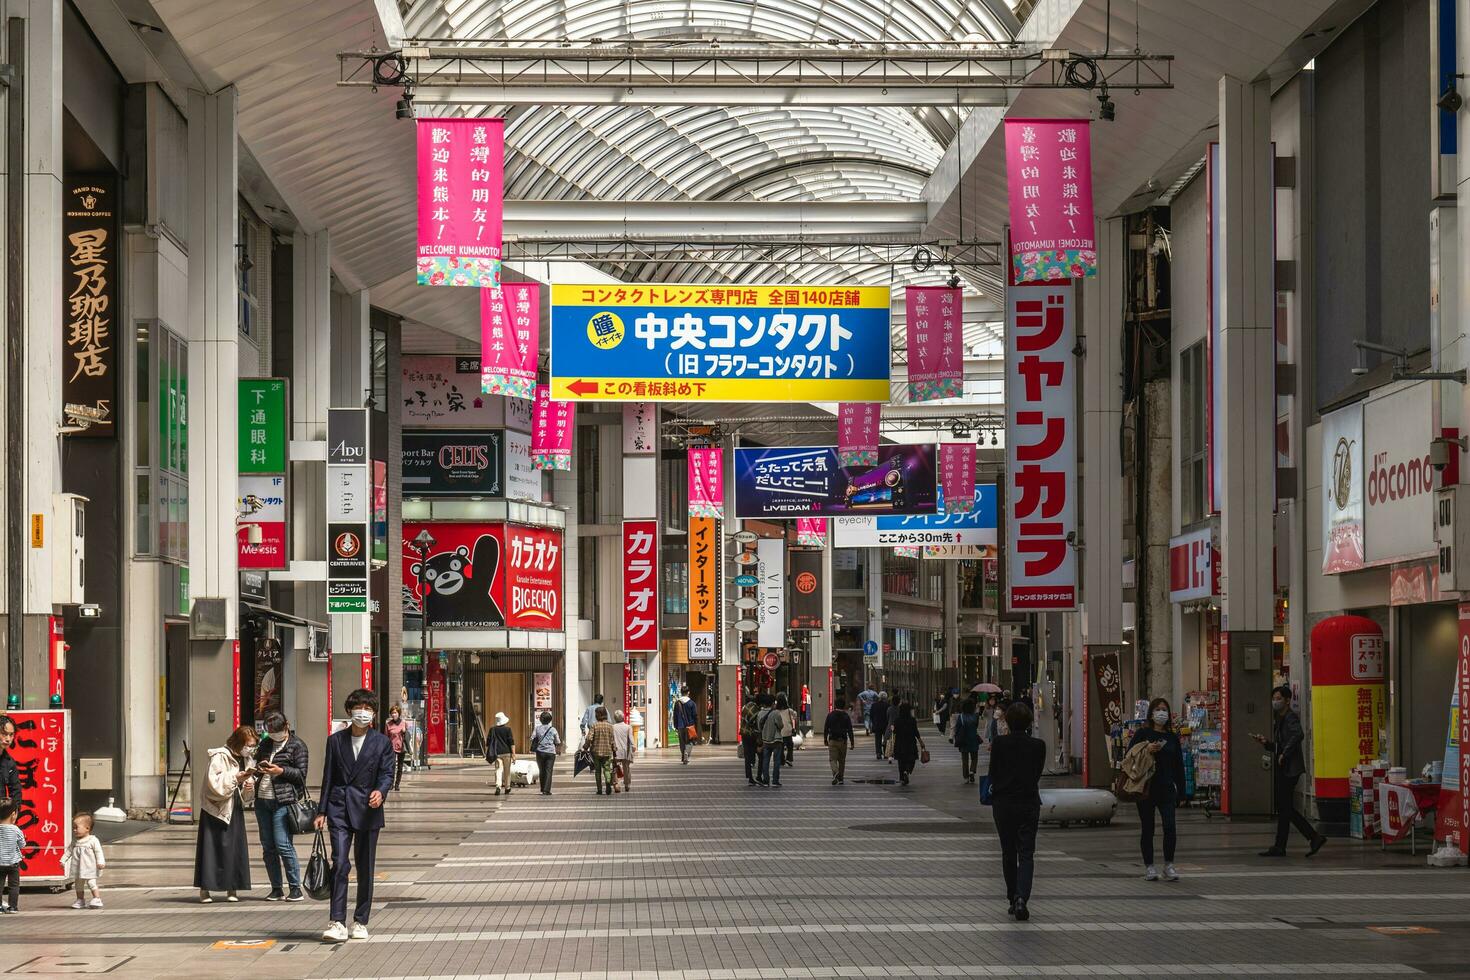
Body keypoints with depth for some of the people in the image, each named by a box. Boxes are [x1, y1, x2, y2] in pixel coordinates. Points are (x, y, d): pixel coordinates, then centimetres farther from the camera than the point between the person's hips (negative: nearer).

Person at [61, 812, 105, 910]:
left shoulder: (93, 840, -11)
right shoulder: (75, 841, 7)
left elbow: (98, 852, -13)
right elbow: (69, 850, 13)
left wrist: (100, 862, -22)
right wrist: (63, 861, 8)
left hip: (89, 868, -7)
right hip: (77, 868, 7)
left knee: (92, 883, -13)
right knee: (78, 884, 14)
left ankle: (97, 899, -9)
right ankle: (80, 900, 25)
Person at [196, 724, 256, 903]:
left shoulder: (247, 759, 10)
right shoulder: (220, 757, -13)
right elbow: (214, 782, -21)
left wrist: (249, 785, -1)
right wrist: (236, 777, -27)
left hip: (235, 809, 7)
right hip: (217, 809, -7)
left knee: (236, 848, 3)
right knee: (213, 848, -6)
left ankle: (232, 889, 10)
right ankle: (204, 890, 0)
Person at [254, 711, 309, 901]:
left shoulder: (297, 746, 0)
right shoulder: (266, 744, 19)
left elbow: (301, 774, -4)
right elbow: (257, 767, 27)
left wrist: (281, 771, -17)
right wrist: (259, 768, 4)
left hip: (283, 801, -7)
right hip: (262, 800, 7)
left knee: (283, 845, -11)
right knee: (268, 847, 6)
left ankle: (296, 888, -5)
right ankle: (276, 889, 12)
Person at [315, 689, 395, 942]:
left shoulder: (382, 743, 5)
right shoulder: (335, 740, 9)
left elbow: (387, 774, -1)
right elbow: (328, 777, 11)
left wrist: (381, 791, -24)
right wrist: (321, 811, 7)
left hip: (367, 810, 0)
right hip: (339, 809, 0)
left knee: (365, 868, 6)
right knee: (340, 864, -13)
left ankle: (360, 922, 17)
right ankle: (337, 922, -17)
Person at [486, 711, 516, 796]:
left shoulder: (492, 730, 4)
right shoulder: (508, 730, -4)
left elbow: (487, 742, 6)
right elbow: (512, 742, -9)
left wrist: (486, 753, 14)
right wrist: (513, 754, -7)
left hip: (497, 753, 1)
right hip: (506, 753, -1)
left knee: (498, 770, -3)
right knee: (507, 771, 12)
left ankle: (498, 786, -24)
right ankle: (507, 788, 22)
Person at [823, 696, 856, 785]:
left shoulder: (830, 715, 0)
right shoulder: (846, 716, -2)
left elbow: (826, 728, 3)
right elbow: (850, 730, -4)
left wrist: (825, 740, 14)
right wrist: (852, 743, -2)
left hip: (832, 741, -1)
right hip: (843, 741, 1)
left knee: (833, 759, -4)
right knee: (842, 760, 12)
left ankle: (835, 773, -30)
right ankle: (841, 778, 16)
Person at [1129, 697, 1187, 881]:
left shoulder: (1172, 738, 11)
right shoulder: (1142, 734, 2)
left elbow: (1179, 767, 13)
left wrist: (1181, 792, 9)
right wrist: (1146, 749, -17)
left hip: (1167, 789, 2)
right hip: (1146, 788, -2)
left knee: (1170, 827, -12)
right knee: (1147, 829, 4)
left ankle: (1169, 866, 0)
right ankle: (1149, 867, 15)